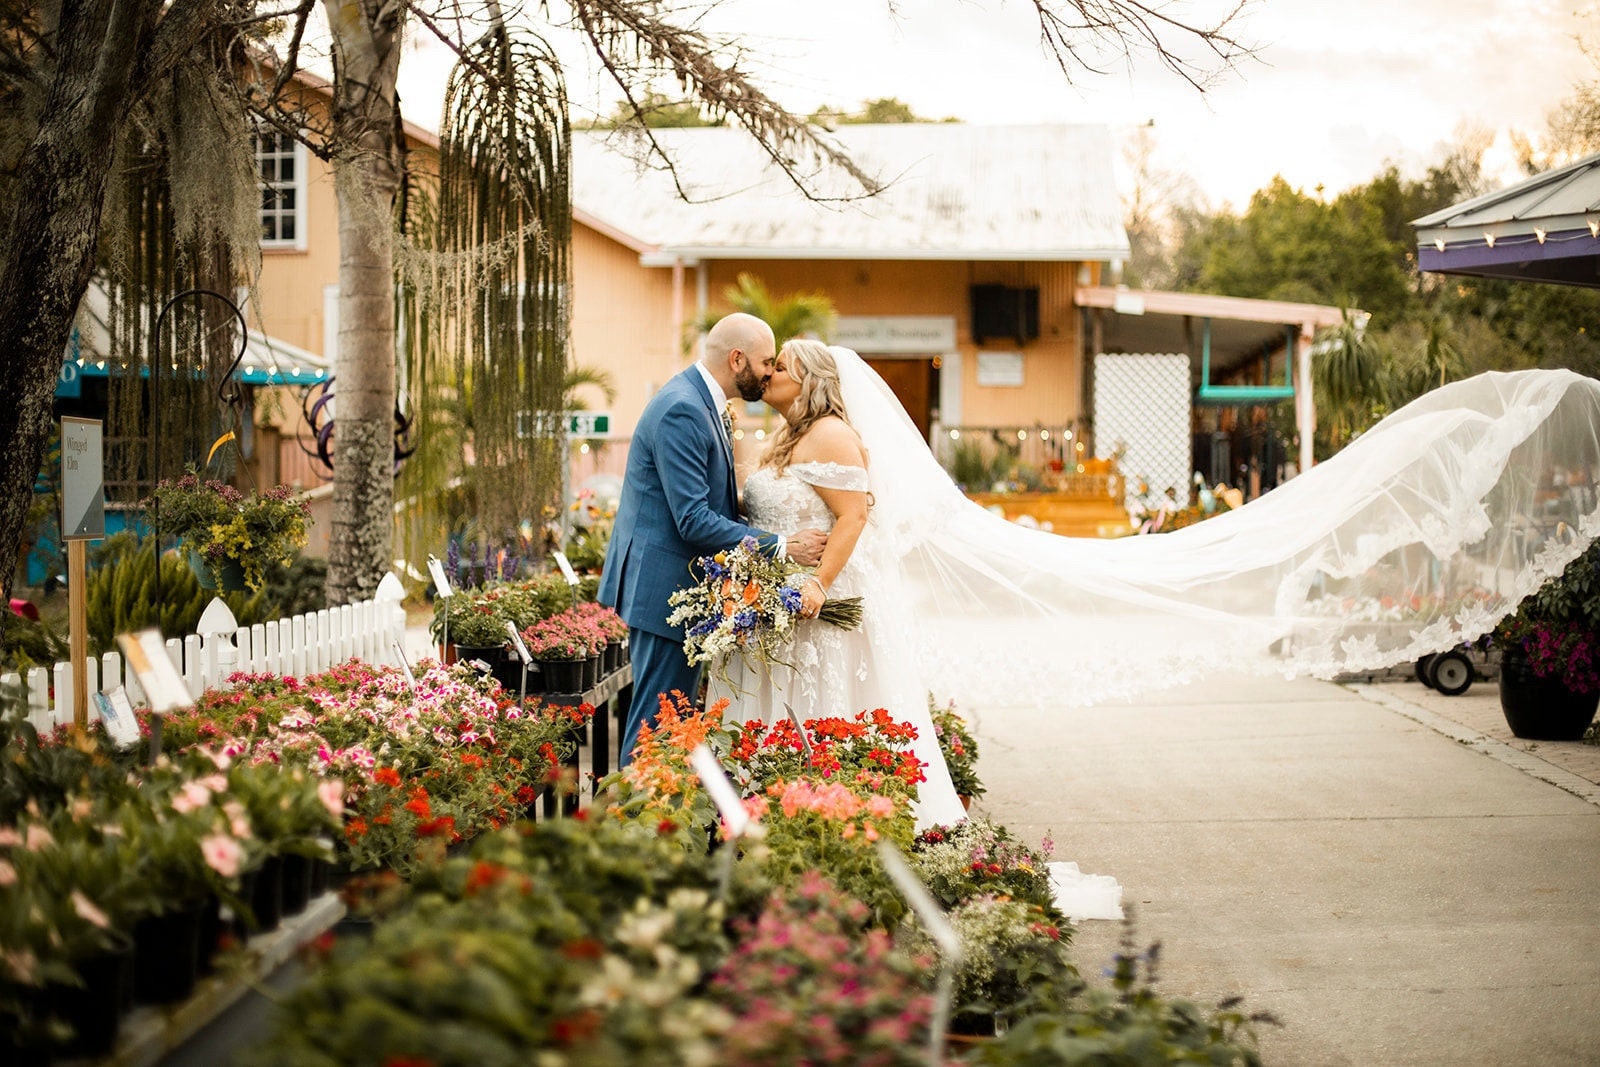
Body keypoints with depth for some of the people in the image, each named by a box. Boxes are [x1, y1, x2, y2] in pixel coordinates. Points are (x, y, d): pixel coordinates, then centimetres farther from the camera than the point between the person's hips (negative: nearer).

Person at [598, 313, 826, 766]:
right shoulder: (682, 411, -20)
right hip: (662, 586, -10)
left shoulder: (704, 404, 13)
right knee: (658, 717, -5)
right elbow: (694, 521, -24)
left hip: (682, 585, 10)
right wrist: (781, 546, -20)